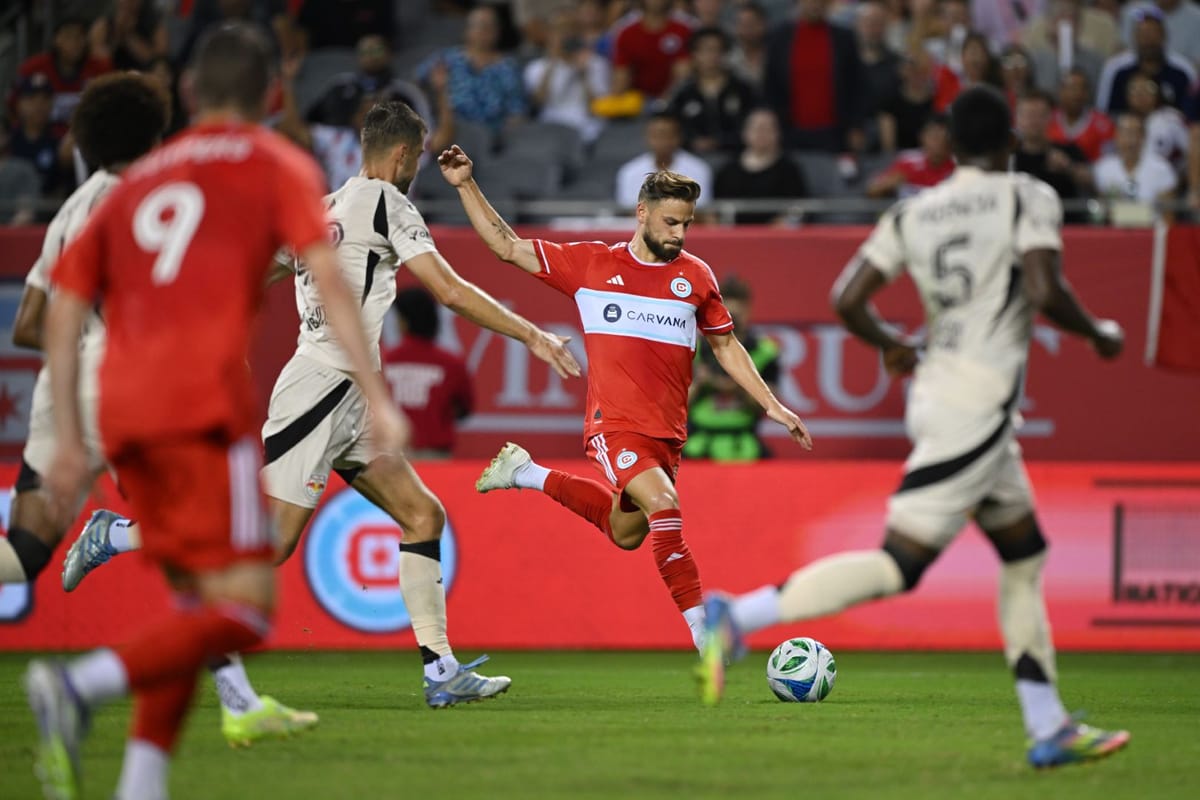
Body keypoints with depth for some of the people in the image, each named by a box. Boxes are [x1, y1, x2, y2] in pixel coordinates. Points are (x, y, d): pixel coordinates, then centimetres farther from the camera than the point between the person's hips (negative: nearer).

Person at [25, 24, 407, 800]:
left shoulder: (134, 181, 25)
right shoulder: (277, 166, 11)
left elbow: (63, 310, 20)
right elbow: (327, 276, -3)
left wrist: (70, 442, 22)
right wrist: (377, 398, -6)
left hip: (124, 414, 6)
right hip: (206, 404, -6)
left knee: (196, 604, 16)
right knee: (243, 607, -6)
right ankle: (82, 683, -28)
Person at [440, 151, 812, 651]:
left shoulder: (695, 277, 7)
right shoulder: (590, 264, 2)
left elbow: (725, 345, 18)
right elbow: (507, 247, 8)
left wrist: (771, 405, 11)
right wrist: (466, 186, 1)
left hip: (667, 433, 5)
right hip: (614, 423, -5)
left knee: (627, 534, 16)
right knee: (664, 507, -26)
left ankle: (526, 474, 36)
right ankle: (704, 636, -24)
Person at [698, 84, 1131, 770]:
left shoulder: (913, 213, 10)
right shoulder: (1028, 198, -5)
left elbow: (848, 300, 5)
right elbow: (1045, 291, -18)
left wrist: (895, 346, 25)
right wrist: (1099, 333, 1)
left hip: (937, 387, 8)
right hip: (980, 402, -8)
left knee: (1024, 556, 17)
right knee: (898, 565, -11)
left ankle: (1050, 731, 18)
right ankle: (736, 616, -20)